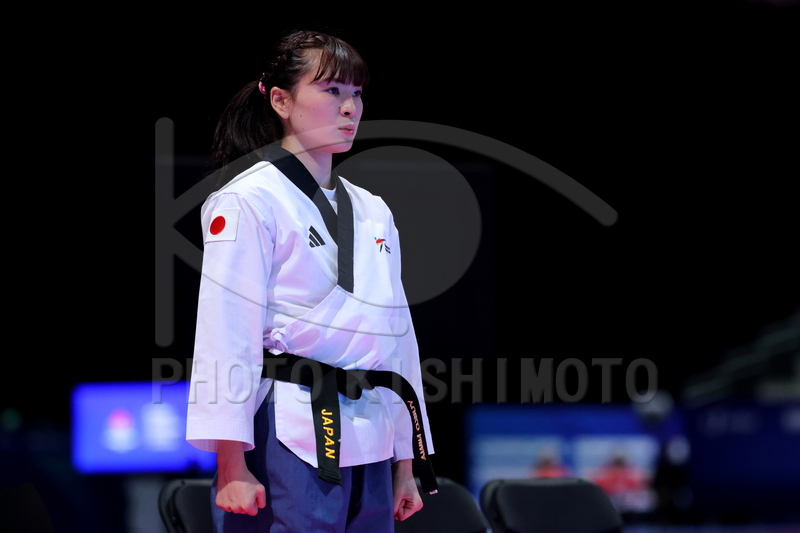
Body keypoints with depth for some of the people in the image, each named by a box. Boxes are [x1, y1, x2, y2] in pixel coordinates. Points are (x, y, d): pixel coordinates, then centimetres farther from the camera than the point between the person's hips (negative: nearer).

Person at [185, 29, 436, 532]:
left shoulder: (372, 212, 15)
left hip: (369, 450, 7)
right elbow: (225, 331, -11)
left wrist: (406, 463, 16)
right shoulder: (248, 202, -6)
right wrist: (231, 468, -16)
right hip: (288, 442, -7)